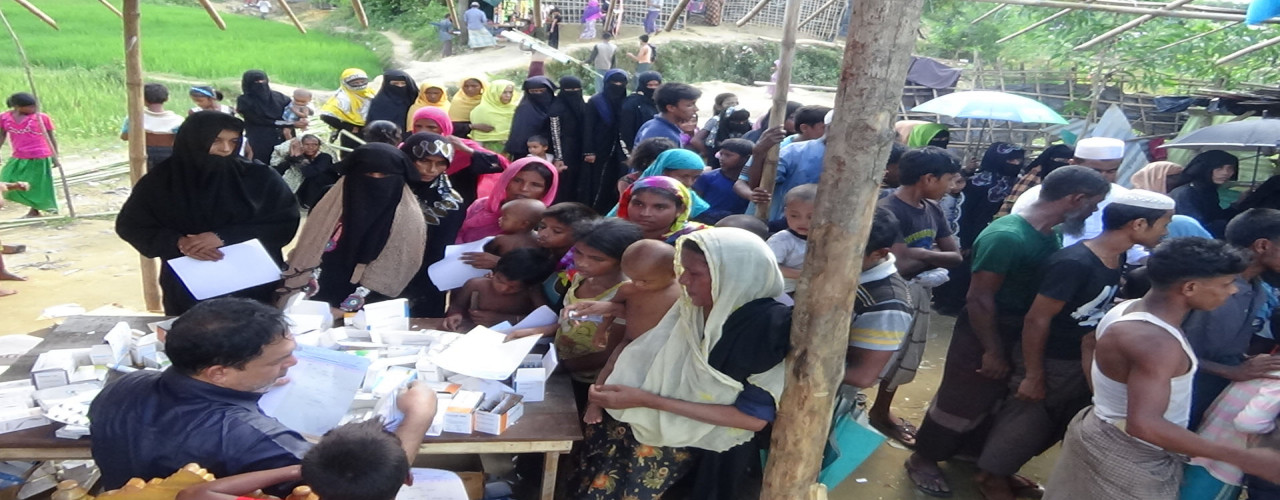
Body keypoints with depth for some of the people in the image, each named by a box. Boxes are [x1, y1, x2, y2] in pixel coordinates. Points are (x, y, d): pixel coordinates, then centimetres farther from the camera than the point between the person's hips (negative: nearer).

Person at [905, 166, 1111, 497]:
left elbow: (1044, 289, 10)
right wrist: (993, 350, -19)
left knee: (988, 401, 23)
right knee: (959, 402, 5)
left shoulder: (1048, 235, 0)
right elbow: (980, 299, -25)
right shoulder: (1006, 237, -28)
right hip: (985, 335, -9)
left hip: (1020, 334, 9)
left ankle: (960, 450, 43)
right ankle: (922, 459, 24)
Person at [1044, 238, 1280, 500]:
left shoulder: (1128, 308, -1)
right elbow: (1144, 425, -38)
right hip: (1128, 458, -9)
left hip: (1104, 437, 9)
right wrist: (1242, 457, -32)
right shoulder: (1155, 341, -31)